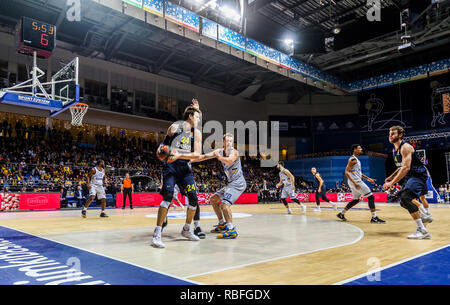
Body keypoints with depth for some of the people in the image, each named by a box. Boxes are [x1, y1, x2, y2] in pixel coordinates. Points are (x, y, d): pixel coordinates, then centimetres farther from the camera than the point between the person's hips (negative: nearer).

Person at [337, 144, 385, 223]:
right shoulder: (352, 159, -13)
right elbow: (347, 172, -21)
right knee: (371, 197, -9)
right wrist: (355, 183, -28)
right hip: (356, 182, -10)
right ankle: (374, 218, -7)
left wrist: (367, 178, 19)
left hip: (356, 181, 10)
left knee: (356, 200, 19)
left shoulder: (357, 160, 17)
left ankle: (341, 214, 24)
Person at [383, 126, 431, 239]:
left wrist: (392, 183, -28)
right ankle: (424, 216, 37)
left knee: (406, 198, -27)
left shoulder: (405, 147, -18)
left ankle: (423, 231, -24)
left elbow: (406, 168, -28)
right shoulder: (394, 150, 12)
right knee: (403, 201, 15)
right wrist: (391, 177, 9)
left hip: (419, 175, -10)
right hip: (410, 176, 11)